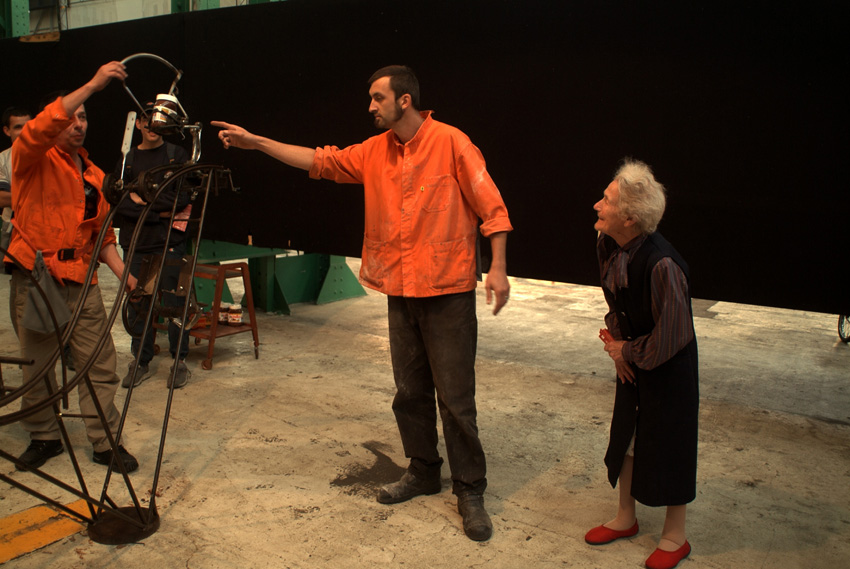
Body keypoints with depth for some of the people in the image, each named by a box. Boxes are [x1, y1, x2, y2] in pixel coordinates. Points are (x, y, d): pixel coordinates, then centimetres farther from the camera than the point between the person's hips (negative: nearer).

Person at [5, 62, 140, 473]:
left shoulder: (95, 175, 15)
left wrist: (125, 275, 2)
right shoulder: (32, 159, 0)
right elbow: (39, 130, -24)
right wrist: (91, 85, -28)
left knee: (100, 364, 1)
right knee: (37, 366, 7)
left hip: (82, 282, 4)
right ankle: (44, 437, 25)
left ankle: (106, 442, 11)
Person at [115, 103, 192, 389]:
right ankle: (141, 362, 20)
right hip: (135, 244, 3)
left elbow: (182, 199, -9)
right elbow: (116, 201, -1)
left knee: (174, 302, 0)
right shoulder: (127, 159, 10)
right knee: (137, 304, 7)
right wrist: (158, 212, -10)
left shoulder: (177, 155, 3)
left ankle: (179, 361, 13)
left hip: (170, 241, -3)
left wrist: (143, 199, -7)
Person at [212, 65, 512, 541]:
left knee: (455, 397, -1)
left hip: (448, 292, -6)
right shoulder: (375, 152, 10)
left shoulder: (451, 143, -8)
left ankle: (471, 491, 14)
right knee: (410, 391, 15)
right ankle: (423, 471, 33)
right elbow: (320, 161, 11)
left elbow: (491, 206, -9)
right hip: (400, 292, 6)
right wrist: (255, 142, 8)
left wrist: (498, 267, -15)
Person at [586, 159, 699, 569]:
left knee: (669, 446, 7)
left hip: (668, 369, -7)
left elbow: (672, 336, -25)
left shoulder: (662, 264, -32)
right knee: (625, 436, 17)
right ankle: (625, 518, 39)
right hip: (631, 361, 7)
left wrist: (628, 351, -12)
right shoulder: (609, 247, -8)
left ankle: (675, 536, 29)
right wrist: (615, 342, -1)